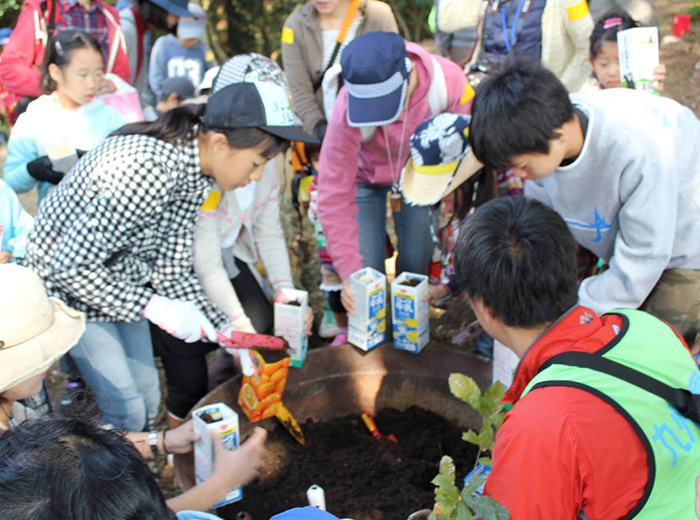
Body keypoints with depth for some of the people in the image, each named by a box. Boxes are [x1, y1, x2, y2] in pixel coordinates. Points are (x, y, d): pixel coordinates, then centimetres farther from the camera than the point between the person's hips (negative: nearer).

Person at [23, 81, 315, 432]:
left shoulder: (195, 174, -9)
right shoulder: (148, 170, -37)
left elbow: (172, 268, -6)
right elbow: (68, 266, -32)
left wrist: (225, 330, -11)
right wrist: (153, 307, -32)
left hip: (120, 281, 8)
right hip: (70, 285, -7)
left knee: (148, 396, 14)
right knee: (127, 411, -2)